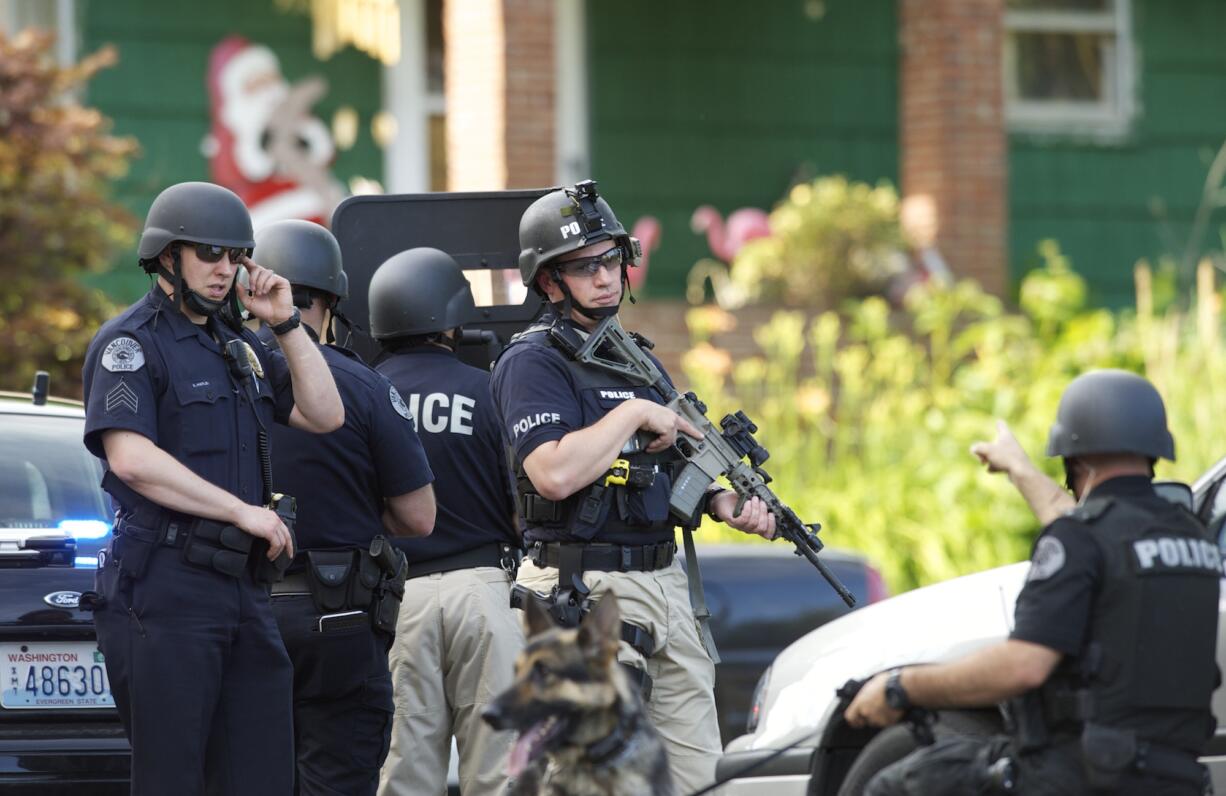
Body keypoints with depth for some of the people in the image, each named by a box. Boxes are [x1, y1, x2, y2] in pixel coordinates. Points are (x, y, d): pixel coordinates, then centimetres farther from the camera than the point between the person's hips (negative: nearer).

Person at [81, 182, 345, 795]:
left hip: (243, 585, 8)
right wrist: (245, 512, -16)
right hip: (164, 589, -8)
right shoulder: (131, 343, -5)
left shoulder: (238, 347, 21)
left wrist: (285, 325, 6)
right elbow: (131, 458, -19)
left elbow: (324, 416, 15)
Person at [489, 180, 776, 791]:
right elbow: (555, 475, -24)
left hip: (665, 580, 8)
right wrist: (636, 414, -14)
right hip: (588, 595, -8)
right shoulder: (533, 361, -9)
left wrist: (727, 505, 7)